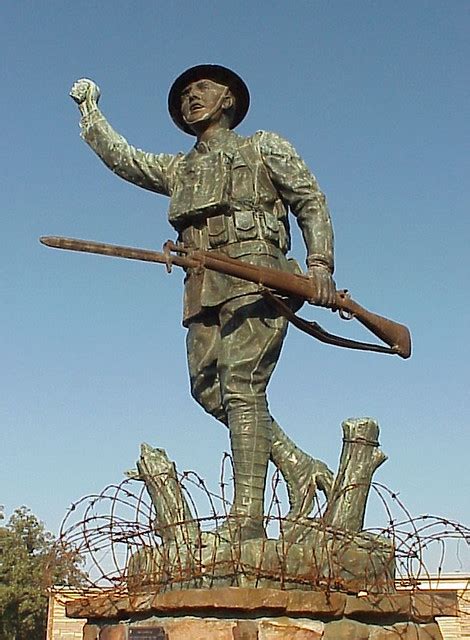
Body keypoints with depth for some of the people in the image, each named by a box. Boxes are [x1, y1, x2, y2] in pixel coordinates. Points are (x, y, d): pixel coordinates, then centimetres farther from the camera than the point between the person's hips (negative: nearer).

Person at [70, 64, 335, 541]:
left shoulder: (264, 147, 16)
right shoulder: (177, 169, 30)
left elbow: (311, 201, 9)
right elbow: (120, 157, 32)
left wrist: (319, 262, -5)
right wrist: (89, 108, 34)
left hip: (254, 277, -6)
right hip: (203, 288, 6)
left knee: (241, 387, -18)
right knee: (209, 389, -8)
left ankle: (247, 516, -21)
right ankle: (299, 467, 1)